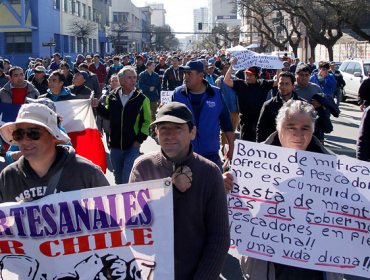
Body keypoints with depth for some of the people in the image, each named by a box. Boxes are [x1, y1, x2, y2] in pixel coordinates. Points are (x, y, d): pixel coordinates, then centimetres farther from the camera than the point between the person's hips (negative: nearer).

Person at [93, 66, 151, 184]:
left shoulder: (142, 99, -6)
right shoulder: (112, 96, 2)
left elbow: (146, 121, -4)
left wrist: (139, 140, -9)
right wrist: (99, 106, -1)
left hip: (132, 147, -3)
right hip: (115, 146, 3)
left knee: (128, 180, -8)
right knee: (118, 179, 16)